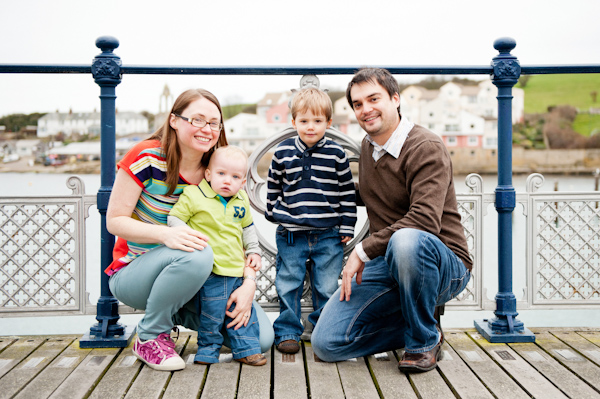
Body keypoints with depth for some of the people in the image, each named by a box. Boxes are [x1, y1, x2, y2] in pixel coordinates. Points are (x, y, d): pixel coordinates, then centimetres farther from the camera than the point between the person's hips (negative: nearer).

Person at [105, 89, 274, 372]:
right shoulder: (146, 157, -16)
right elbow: (114, 221, -16)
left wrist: (249, 282, -21)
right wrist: (166, 234, -34)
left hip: (196, 276, 5)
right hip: (132, 274, -4)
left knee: (262, 338, -10)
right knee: (197, 254, -39)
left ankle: (178, 313, 12)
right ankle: (149, 337, -13)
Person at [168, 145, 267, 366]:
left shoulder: (241, 201, 10)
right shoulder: (193, 195, -8)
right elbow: (174, 219, -7)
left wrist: (253, 251, 18)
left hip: (238, 268, 6)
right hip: (212, 270, -6)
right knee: (213, 312, -3)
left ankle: (246, 349, 24)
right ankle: (208, 349, 17)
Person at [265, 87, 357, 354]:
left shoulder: (336, 153, -1)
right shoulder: (283, 152, 1)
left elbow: (348, 191, 4)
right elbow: (273, 185, 15)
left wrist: (347, 227, 1)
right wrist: (273, 213, 14)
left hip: (328, 235, 0)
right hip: (291, 233, 1)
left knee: (327, 287, 6)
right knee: (288, 285, 6)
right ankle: (287, 332, 20)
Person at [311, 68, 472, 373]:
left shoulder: (426, 148, -14)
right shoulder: (367, 146, 11)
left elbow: (425, 220, -28)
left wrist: (364, 250, -24)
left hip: (443, 264, -6)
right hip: (387, 265, 6)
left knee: (407, 240, -43)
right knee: (327, 343, -10)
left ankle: (424, 340, -15)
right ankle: (414, 327, 12)